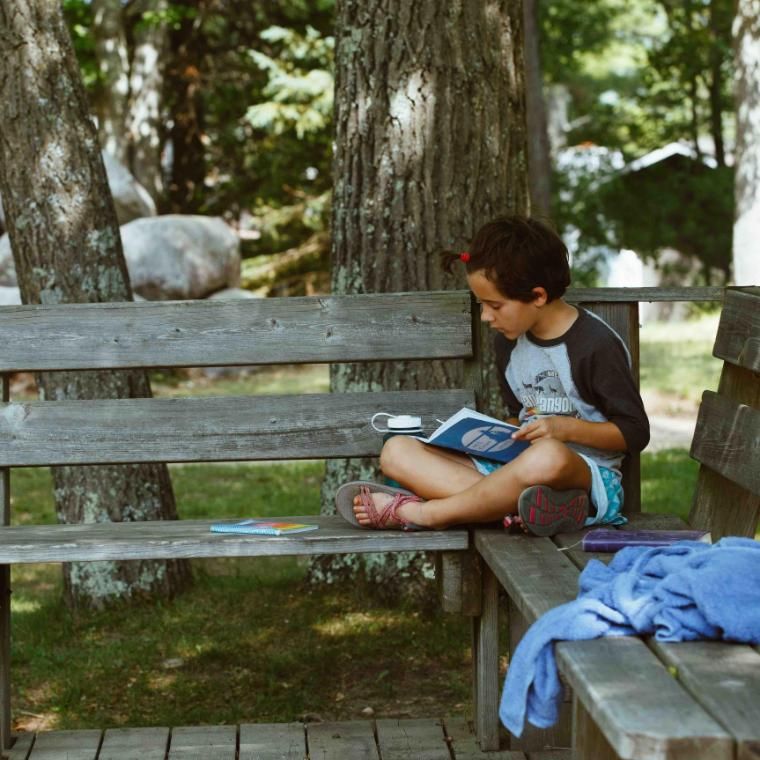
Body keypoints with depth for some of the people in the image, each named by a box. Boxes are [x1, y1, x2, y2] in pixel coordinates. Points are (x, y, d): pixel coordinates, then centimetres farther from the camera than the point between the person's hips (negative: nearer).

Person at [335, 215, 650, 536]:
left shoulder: (597, 344, -10)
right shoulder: (509, 342, 12)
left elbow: (635, 432, -7)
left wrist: (565, 428, -17)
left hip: (588, 473, -7)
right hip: (515, 467, 7)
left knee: (549, 457, -45)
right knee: (396, 451, -9)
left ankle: (415, 512, -29)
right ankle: (514, 506, -33)